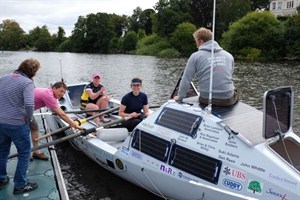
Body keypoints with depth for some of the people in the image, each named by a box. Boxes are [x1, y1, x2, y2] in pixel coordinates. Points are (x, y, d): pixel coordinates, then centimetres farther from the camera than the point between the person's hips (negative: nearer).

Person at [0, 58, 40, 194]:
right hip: (17, 124, -7)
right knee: (24, 153, 10)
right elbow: (29, 104, -28)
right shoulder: (27, 82, -16)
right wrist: (29, 118, -10)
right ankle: (20, 185, 17)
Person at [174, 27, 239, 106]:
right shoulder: (229, 55, 7)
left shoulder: (195, 56, -3)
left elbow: (186, 80, -4)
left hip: (207, 100, -1)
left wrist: (180, 97, 10)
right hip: (227, 100, 2)